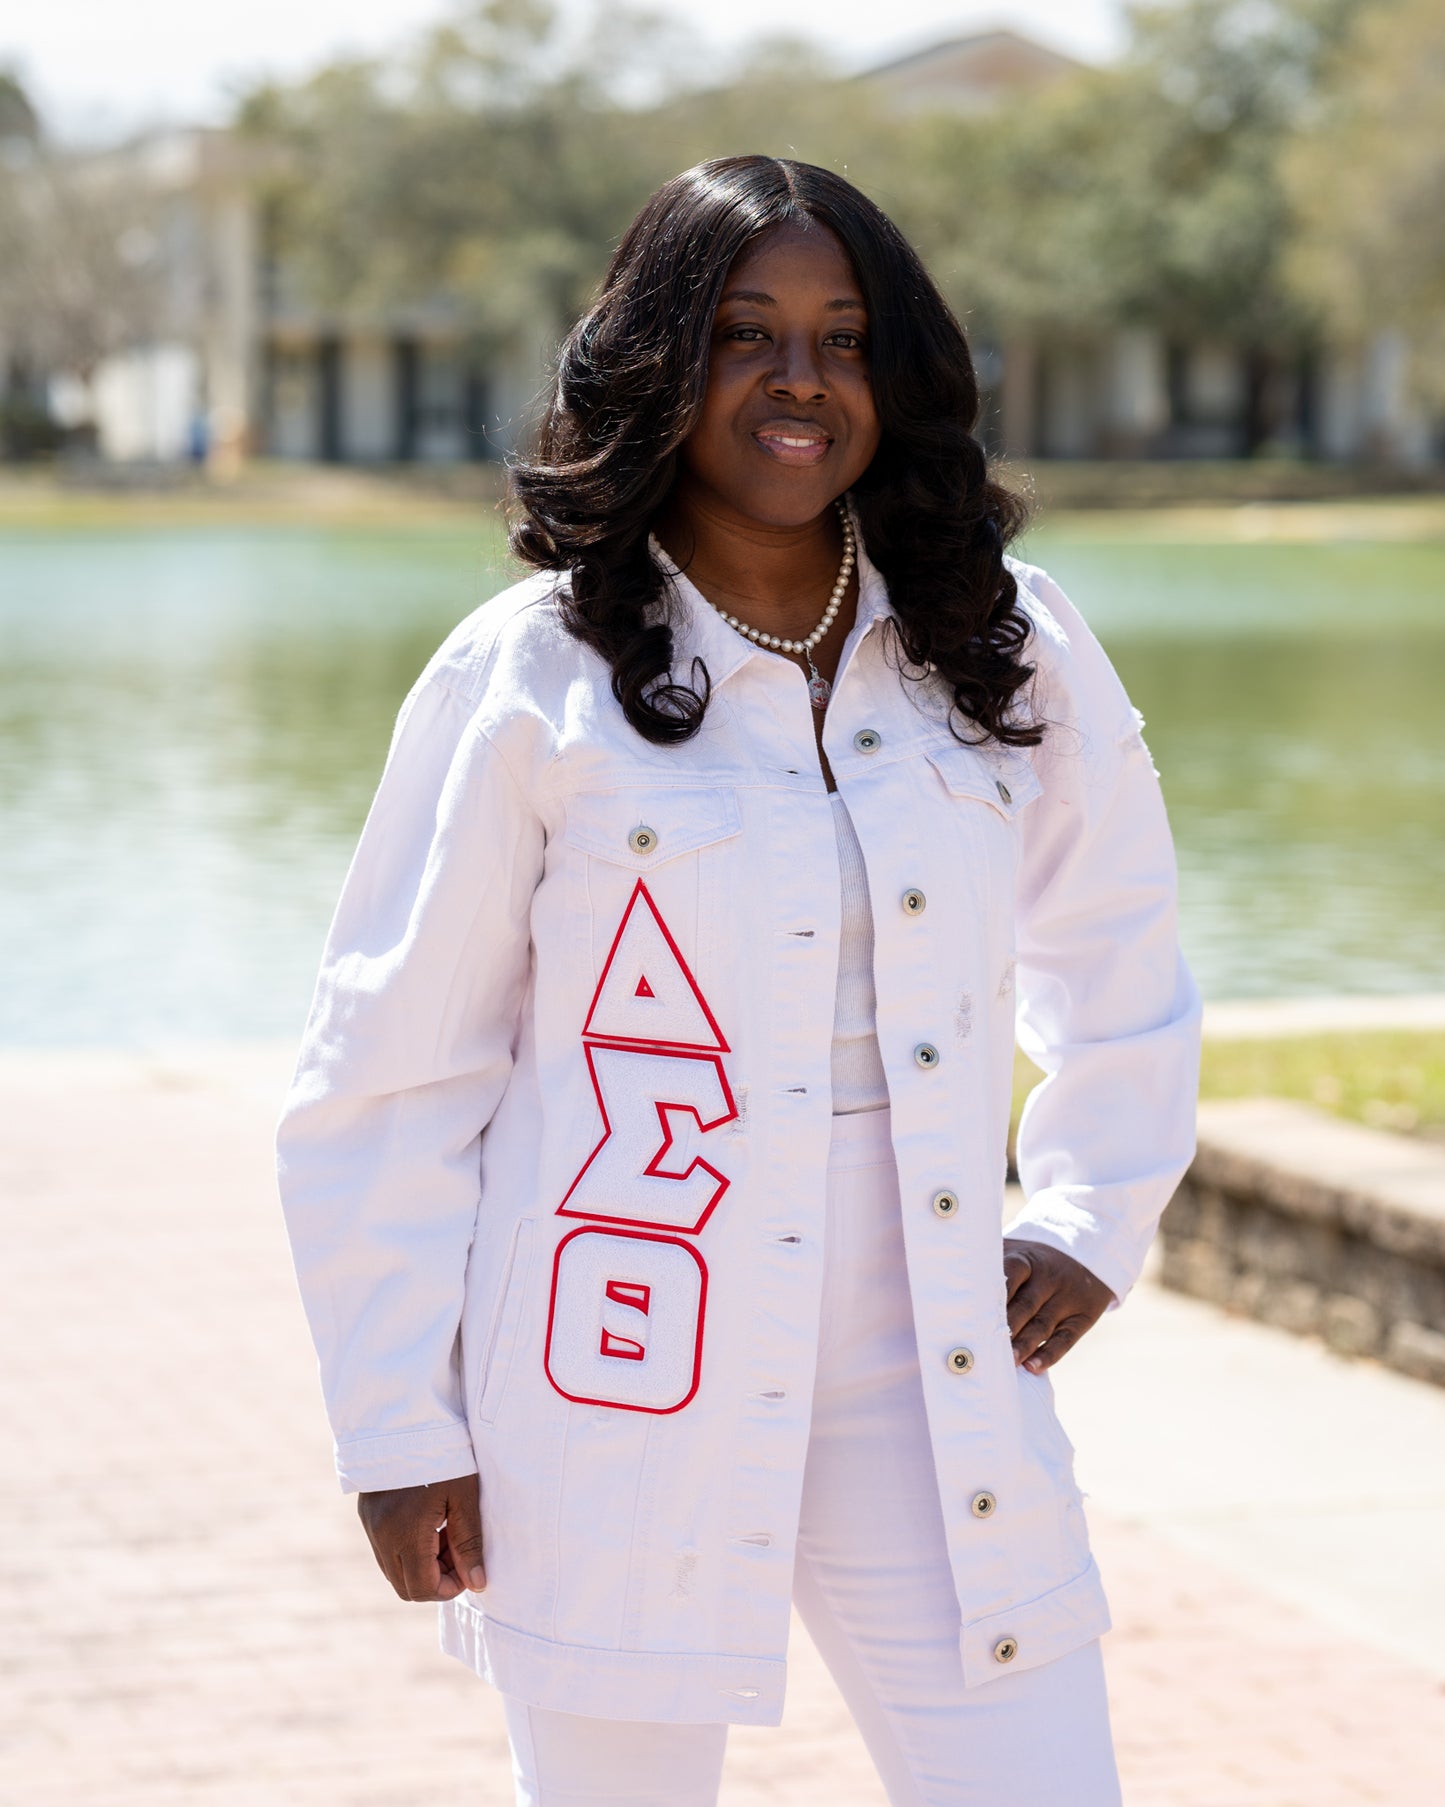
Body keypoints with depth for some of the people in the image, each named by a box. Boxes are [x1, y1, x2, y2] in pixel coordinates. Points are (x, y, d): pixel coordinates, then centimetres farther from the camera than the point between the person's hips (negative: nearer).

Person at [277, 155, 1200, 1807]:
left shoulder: (1004, 651, 5)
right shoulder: (530, 680, -5)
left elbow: (1117, 947, 22)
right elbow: (385, 1077, -2)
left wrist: (1091, 1220, 11)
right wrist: (399, 1426, -2)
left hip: (934, 1398, 3)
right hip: (622, 1410, -3)